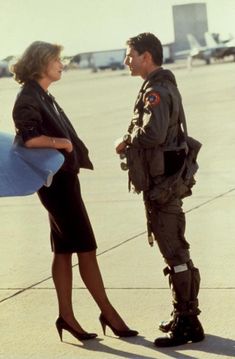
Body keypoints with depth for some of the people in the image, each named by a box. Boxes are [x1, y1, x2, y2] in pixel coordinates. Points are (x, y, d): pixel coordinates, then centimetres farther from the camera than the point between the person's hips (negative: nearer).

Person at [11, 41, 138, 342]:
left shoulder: (43, 96, 16)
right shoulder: (28, 98, -14)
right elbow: (29, 138, -27)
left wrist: (69, 148, 6)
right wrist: (61, 142, -17)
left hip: (63, 178, 10)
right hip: (56, 180, -10)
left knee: (64, 249, 11)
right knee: (86, 248, -5)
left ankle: (66, 316, 16)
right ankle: (108, 313, 3)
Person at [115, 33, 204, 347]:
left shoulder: (156, 91, -17)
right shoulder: (164, 86, 15)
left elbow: (153, 133, -31)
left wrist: (126, 140, -13)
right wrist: (131, 143, 4)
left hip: (161, 183, -10)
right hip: (167, 179, 10)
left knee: (174, 252, -6)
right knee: (174, 248, 16)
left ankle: (187, 323, -2)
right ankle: (186, 316, 25)